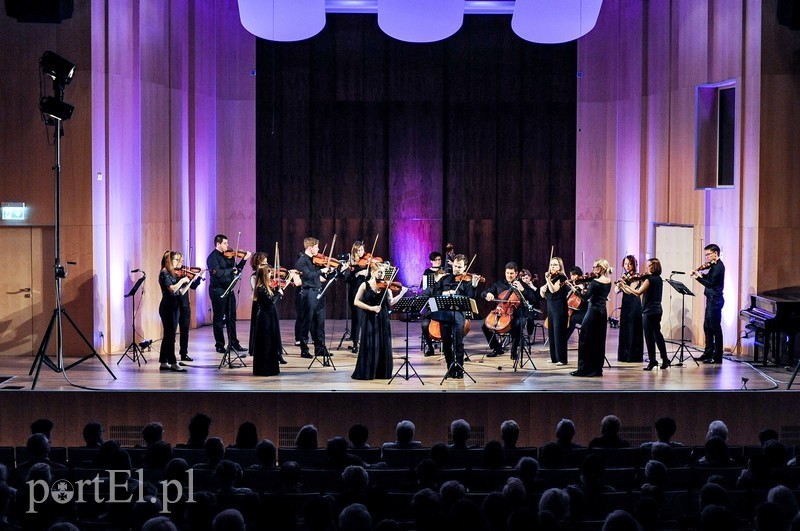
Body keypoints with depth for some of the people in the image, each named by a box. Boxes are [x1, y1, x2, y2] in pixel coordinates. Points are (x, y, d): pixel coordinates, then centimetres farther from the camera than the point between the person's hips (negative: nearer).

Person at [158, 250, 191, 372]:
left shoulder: (172, 274, 15)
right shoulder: (164, 273, -10)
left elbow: (181, 292, 13)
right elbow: (172, 289, -23)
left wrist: (190, 281, 7)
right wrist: (182, 280, -12)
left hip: (174, 306, 9)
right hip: (168, 306, -9)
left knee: (168, 335, 11)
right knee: (170, 335, -8)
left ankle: (164, 363, 15)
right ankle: (173, 363, -8)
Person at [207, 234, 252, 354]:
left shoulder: (228, 256, 11)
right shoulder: (213, 257, -11)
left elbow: (236, 271, 12)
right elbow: (218, 272, -23)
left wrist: (244, 259, 2)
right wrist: (231, 270, -16)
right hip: (218, 290, -7)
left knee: (231, 317, 9)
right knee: (219, 319, 2)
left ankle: (233, 343, 16)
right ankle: (220, 345, 9)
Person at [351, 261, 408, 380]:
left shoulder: (386, 286, 5)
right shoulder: (365, 285, -2)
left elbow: (390, 303, 1)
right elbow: (356, 302, -6)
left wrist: (401, 294, -11)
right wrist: (371, 308, -16)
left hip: (383, 319, 3)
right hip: (370, 320, -3)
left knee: (384, 346, 4)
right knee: (370, 346, -3)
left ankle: (382, 372, 14)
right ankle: (366, 373, 5)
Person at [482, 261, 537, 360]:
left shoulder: (523, 285, 4)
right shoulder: (499, 284, 14)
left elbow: (533, 300, -6)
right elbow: (483, 294, 13)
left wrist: (522, 289, -15)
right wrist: (488, 294, -11)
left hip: (518, 315, -4)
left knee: (517, 326, -36)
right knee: (486, 325, -16)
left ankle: (514, 351, -12)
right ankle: (497, 349, 6)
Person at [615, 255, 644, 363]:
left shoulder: (636, 277, -8)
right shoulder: (624, 276, 12)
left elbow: (630, 291, -21)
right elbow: (616, 291, 2)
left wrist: (622, 283, -34)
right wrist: (619, 283, -16)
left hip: (634, 306, -7)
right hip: (625, 305, 7)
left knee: (632, 331, -5)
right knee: (624, 330, 9)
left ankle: (634, 356, -2)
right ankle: (624, 355, 15)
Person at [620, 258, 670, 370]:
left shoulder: (649, 279, -16)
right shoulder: (658, 279, 11)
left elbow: (638, 293, -22)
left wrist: (626, 286, -13)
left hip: (649, 311, -9)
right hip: (657, 310, 9)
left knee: (649, 336, -2)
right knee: (657, 334, 16)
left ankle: (652, 361, 2)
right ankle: (665, 359, 19)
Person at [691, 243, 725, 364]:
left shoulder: (718, 266, -17)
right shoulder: (714, 265, 14)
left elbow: (710, 283, -23)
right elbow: (709, 279, 16)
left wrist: (698, 277, -17)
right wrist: (701, 274, 1)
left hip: (715, 300, -10)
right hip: (711, 299, 10)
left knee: (715, 327, -6)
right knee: (707, 327, 16)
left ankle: (717, 357, -2)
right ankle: (708, 353, 25)